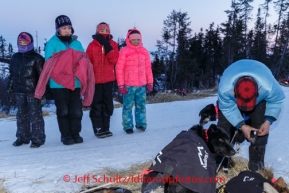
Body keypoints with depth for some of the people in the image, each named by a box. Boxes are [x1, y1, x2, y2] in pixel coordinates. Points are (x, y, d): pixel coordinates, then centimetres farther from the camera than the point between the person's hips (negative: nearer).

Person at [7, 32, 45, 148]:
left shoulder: (36, 58, -5)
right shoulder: (15, 57, 13)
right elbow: (12, 74, 19)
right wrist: (10, 88, 14)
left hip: (33, 90, -6)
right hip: (19, 91, 6)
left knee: (35, 114, -3)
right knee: (21, 114, 13)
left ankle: (37, 138, 5)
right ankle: (22, 137, 24)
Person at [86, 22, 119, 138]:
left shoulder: (113, 44, 5)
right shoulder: (92, 45, -2)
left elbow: (114, 60, -9)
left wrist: (107, 46, -16)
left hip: (109, 79, 3)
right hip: (95, 80, -3)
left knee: (107, 104, 9)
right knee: (96, 105, 0)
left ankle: (105, 128, 19)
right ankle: (98, 129, 7)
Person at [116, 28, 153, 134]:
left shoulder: (144, 51, 8)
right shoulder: (124, 51, -5)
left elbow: (148, 68, 11)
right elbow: (119, 69, -6)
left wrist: (150, 82, 8)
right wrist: (121, 85, -9)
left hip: (142, 84, 4)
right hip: (128, 85, -3)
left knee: (141, 105, 9)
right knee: (128, 106, 2)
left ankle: (141, 124, 20)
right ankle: (128, 126, 12)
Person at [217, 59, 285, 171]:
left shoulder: (269, 87, -43)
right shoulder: (224, 88, -44)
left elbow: (277, 100, -21)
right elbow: (227, 108, -27)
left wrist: (268, 121, -30)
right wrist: (241, 125, -33)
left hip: (260, 99, 0)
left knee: (260, 123, -13)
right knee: (224, 122, -7)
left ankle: (257, 160, -1)